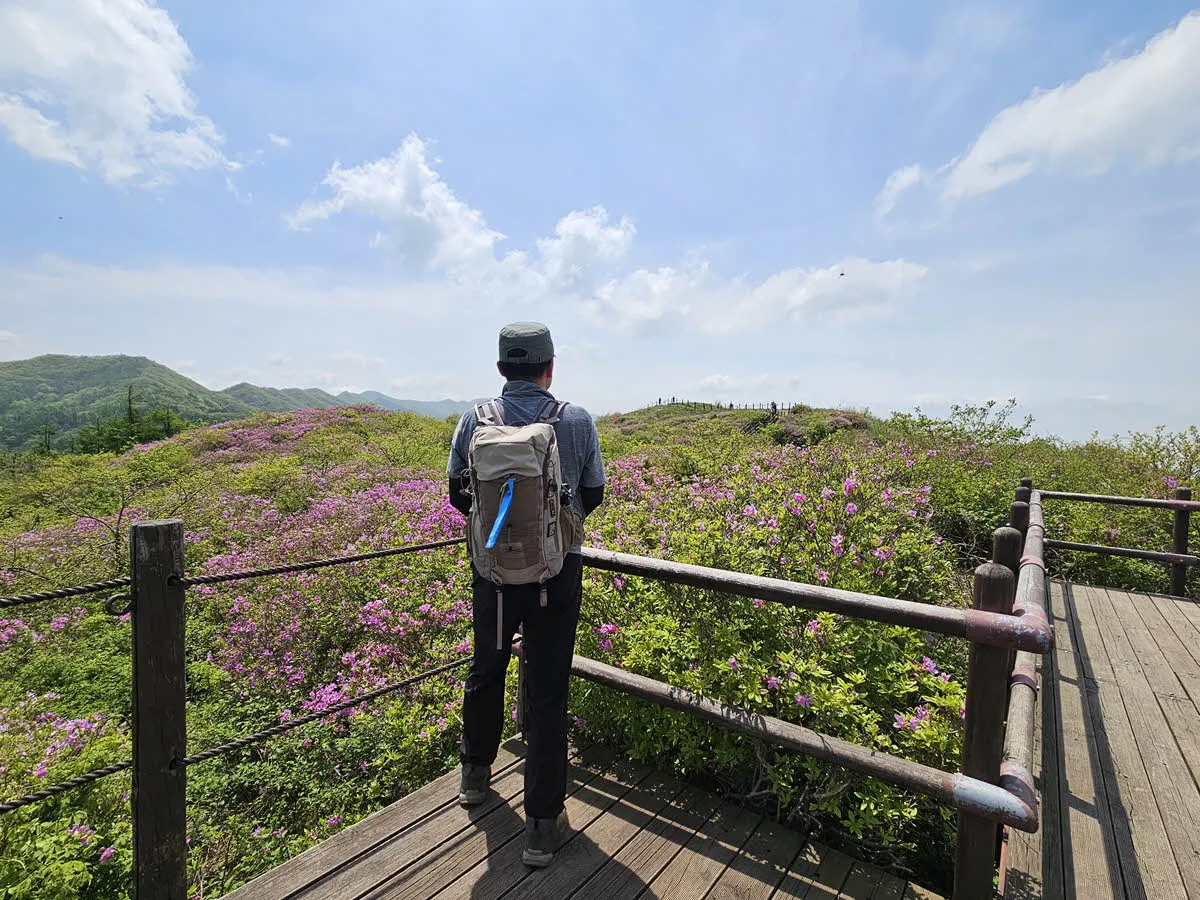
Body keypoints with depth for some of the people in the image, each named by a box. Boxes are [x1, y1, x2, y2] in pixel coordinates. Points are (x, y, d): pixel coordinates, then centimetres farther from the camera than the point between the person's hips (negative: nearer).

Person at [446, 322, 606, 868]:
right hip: (558, 571, -2)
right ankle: (542, 825, 23)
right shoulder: (577, 421, -10)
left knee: (485, 671, 25)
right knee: (547, 693, 10)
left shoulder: (474, 421, -6)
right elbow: (593, 495, 1)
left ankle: (475, 775, 48)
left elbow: (457, 495, 4)